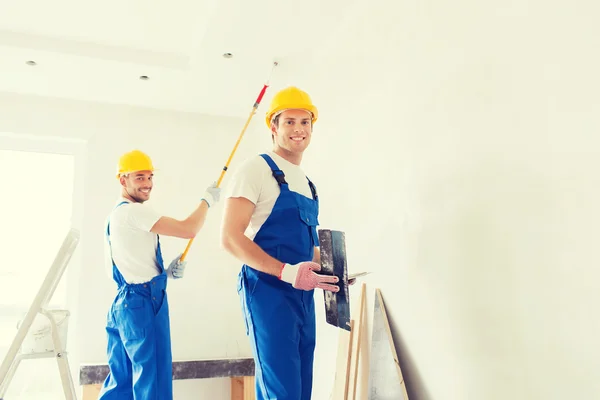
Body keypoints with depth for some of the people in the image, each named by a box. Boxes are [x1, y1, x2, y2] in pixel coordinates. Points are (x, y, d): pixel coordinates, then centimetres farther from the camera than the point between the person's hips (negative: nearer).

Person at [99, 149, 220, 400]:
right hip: (143, 302, -10)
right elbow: (188, 229, -20)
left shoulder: (118, 214, 19)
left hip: (125, 303, 10)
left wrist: (166, 272, 8)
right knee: (152, 379, -3)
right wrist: (207, 199, -4)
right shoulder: (132, 211, -13)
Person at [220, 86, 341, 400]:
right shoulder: (256, 169, -7)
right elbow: (230, 238, -16)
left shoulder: (306, 182, 17)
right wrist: (286, 272, -26)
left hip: (303, 293, 8)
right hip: (268, 289, -8)